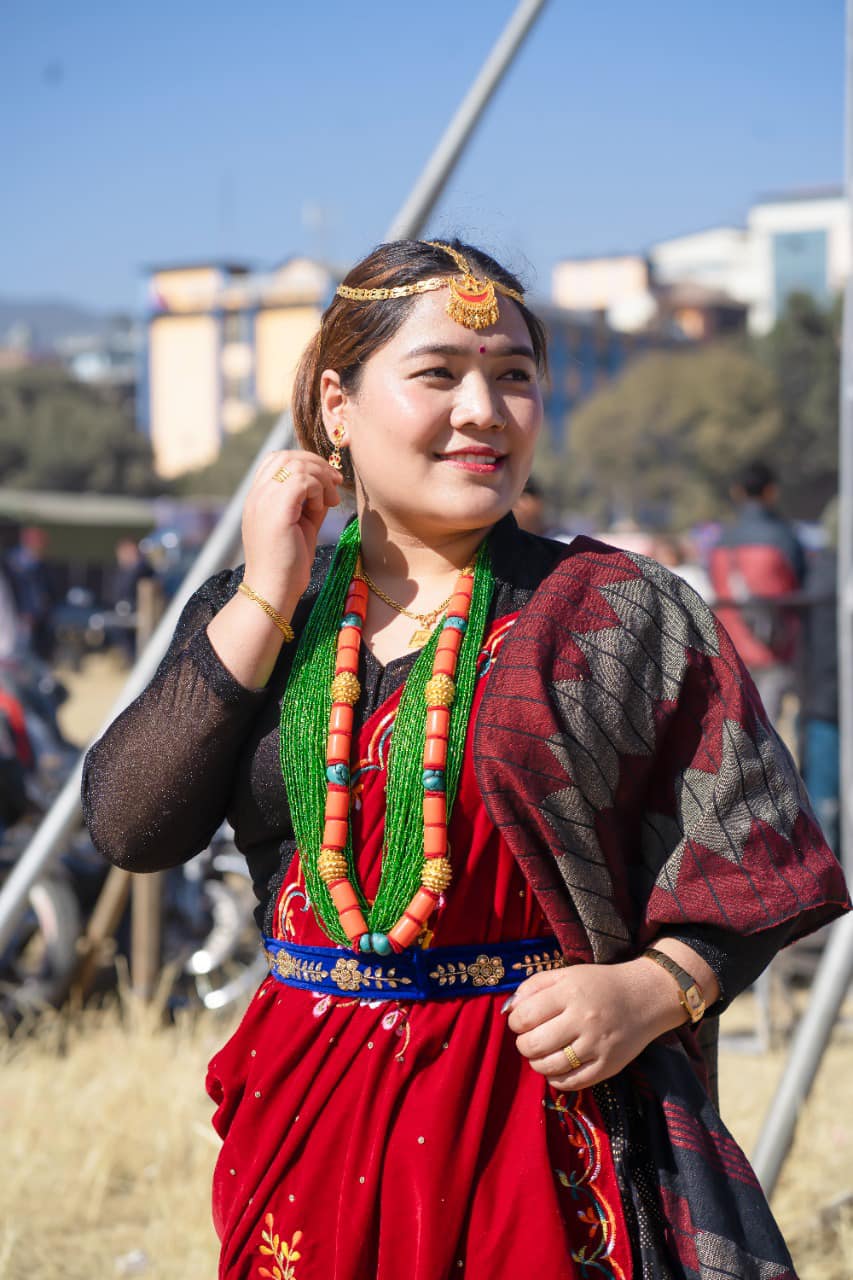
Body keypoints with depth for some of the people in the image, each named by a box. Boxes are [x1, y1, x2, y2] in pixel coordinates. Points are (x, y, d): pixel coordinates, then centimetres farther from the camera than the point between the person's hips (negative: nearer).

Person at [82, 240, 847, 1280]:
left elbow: (752, 856, -2)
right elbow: (130, 829, -7)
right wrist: (266, 605, -9)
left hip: (544, 1114, -2)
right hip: (309, 1112, 2)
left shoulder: (621, 617, -2)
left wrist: (653, 989, -18)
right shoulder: (250, 615, 5)